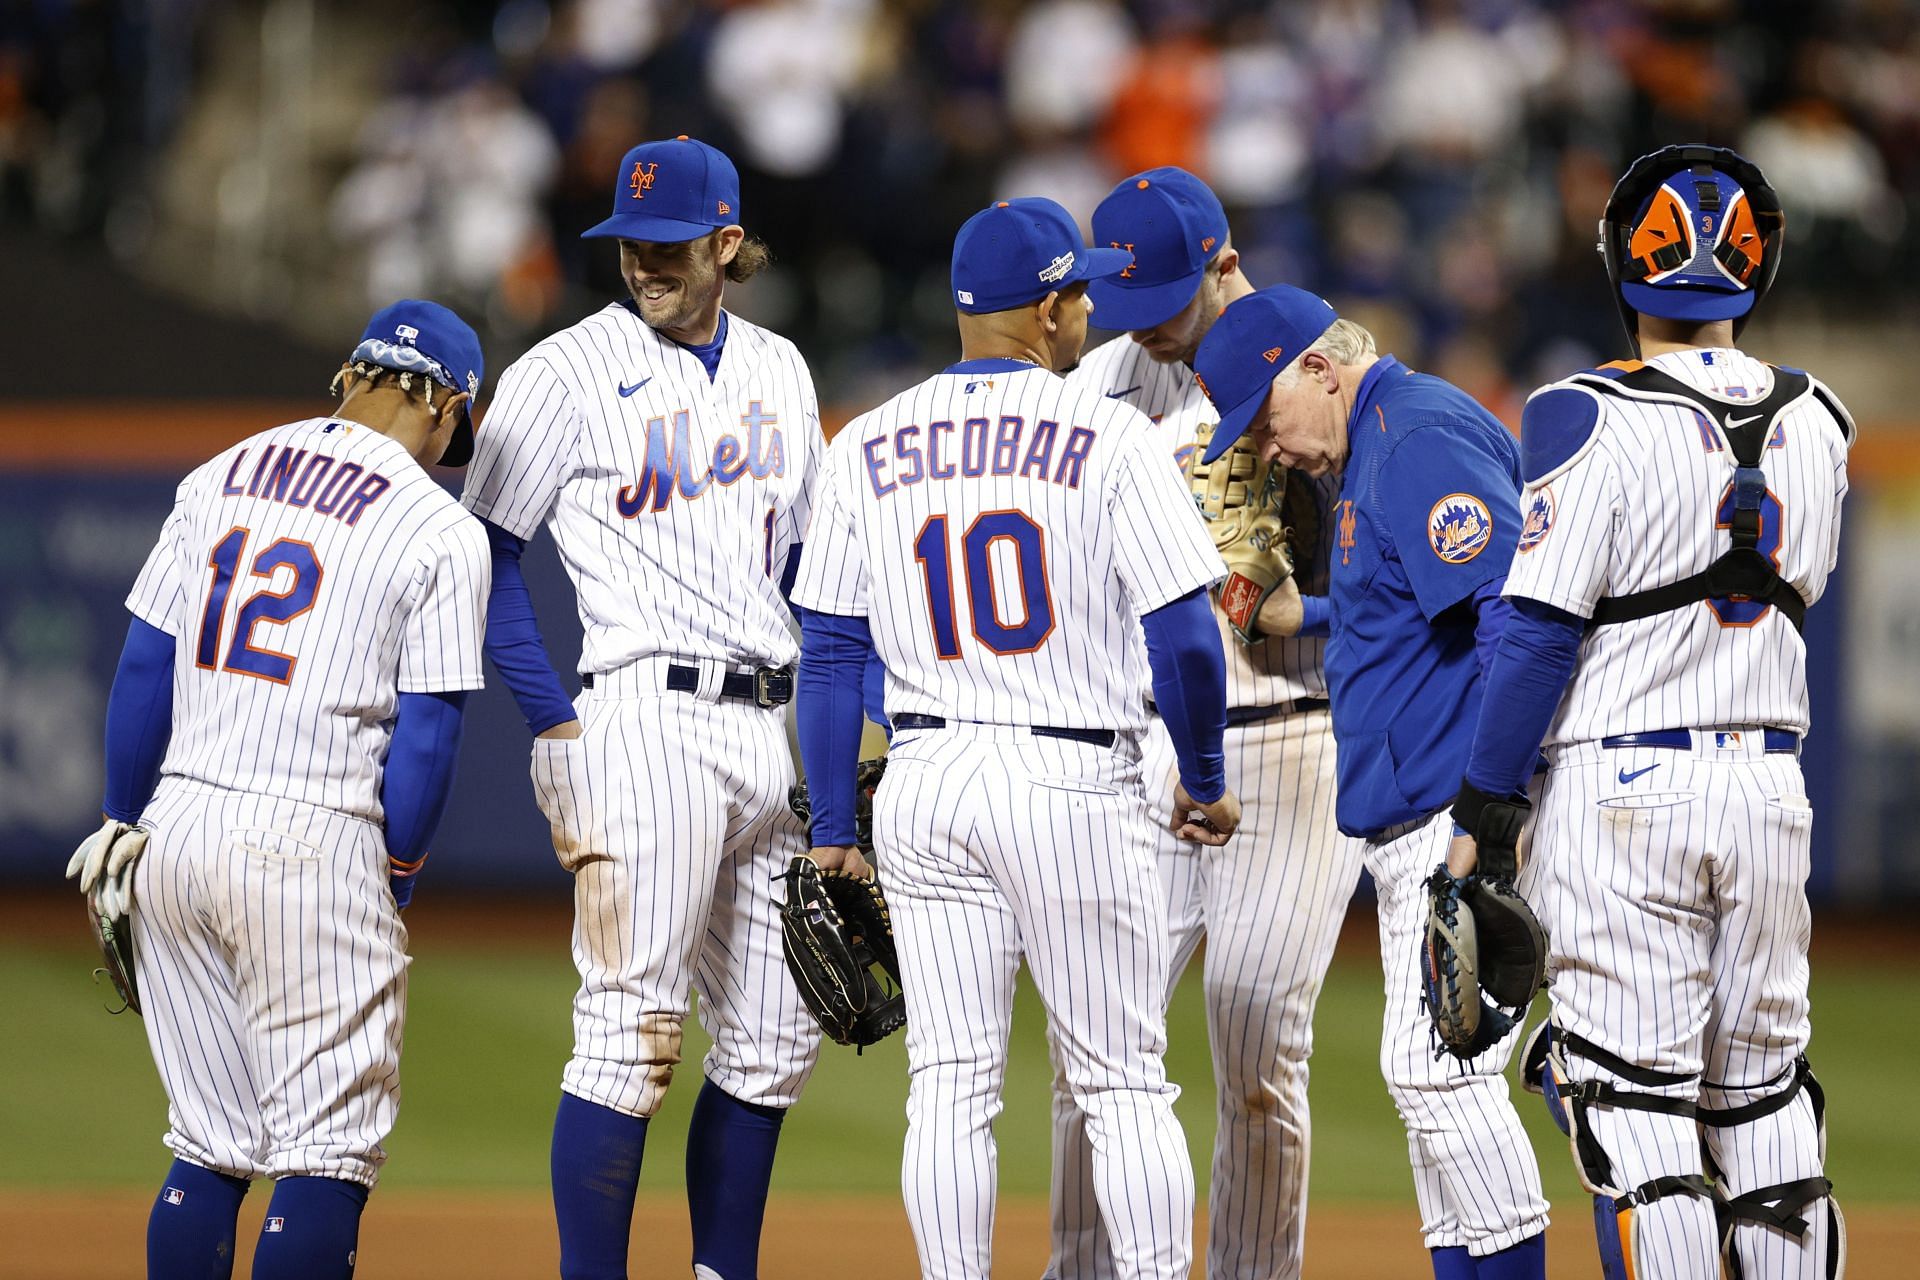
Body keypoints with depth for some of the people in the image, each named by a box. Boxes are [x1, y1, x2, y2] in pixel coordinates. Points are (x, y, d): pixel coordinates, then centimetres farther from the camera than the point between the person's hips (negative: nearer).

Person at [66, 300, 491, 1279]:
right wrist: (394, 884, 4)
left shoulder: (219, 478, 12)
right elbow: (427, 733, -7)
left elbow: (144, 665, 11)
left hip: (175, 830, 6)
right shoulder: (440, 531, -3)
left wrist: (123, 825, 17)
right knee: (327, 1152, -1)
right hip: (312, 844, -6)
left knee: (209, 1146, 13)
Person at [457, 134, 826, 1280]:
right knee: (633, 1035, -12)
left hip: (771, 729, 7)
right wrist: (558, 726, -11)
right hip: (647, 722, -7)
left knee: (776, 1043, 9)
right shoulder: (570, 370, -3)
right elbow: (489, 553, -3)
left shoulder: (778, 371, 15)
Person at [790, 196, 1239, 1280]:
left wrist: (833, 831, 11)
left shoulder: (868, 449, 6)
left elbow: (832, 655, 6)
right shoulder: (1109, 436, -5)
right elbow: (1184, 636, -9)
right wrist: (1207, 782, 6)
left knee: (951, 1086, 6)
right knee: (1126, 1084, 4)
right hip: (1078, 783, -3)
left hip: (924, 781, 3)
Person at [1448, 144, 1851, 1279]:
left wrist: (1482, 812, -9)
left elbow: (1540, 631, -14)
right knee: (1763, 1098, 13)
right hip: (1771, 785, 6)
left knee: (1635, 1105, -4)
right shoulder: (1817, 424, 6)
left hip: (1623, 790, -5)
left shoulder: (1593, 419, -12)